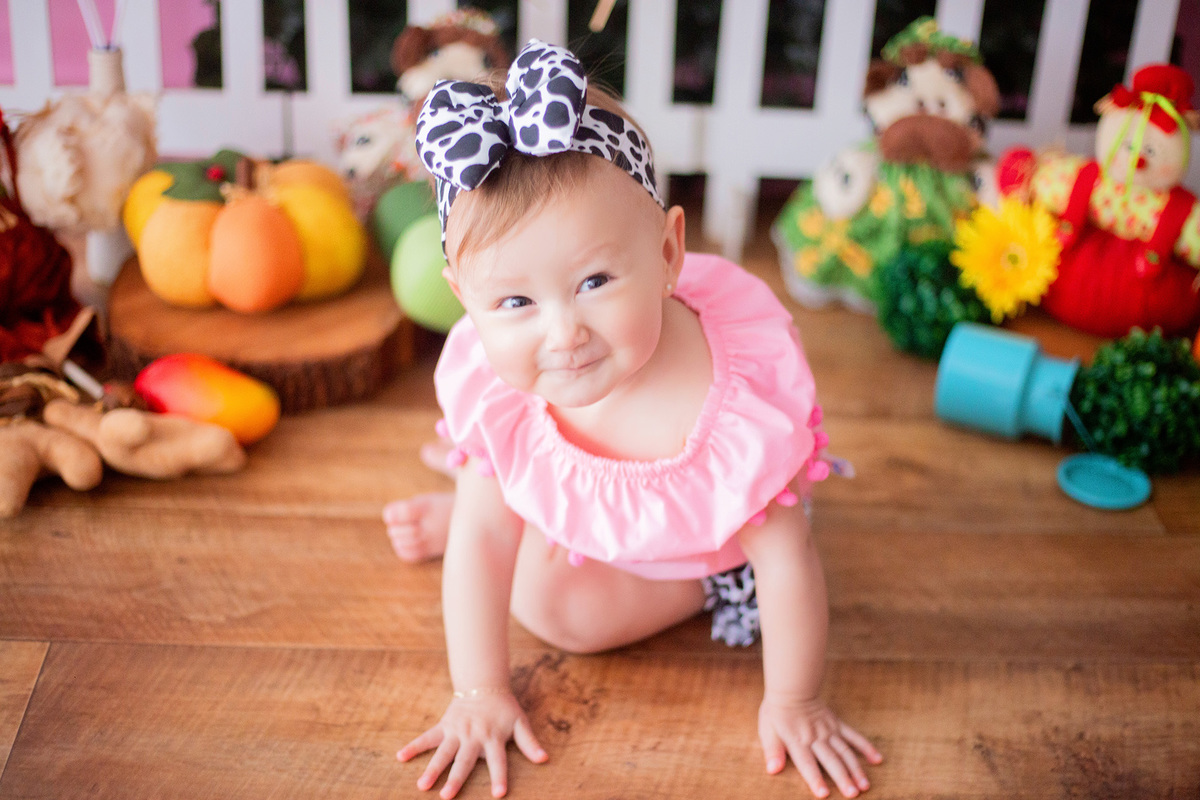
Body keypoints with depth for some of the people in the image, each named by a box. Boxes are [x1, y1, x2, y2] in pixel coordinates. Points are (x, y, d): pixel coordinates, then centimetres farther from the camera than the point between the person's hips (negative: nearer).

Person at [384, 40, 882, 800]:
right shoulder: (492, 380, -34)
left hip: (704, 555, -3)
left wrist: (793, 703, -21)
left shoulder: (739, 403, -46)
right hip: (573, 515, 4)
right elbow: (483, 541, -21)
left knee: (557, 606, -12)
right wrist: (480, 692, -17)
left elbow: (787, 560, -33)